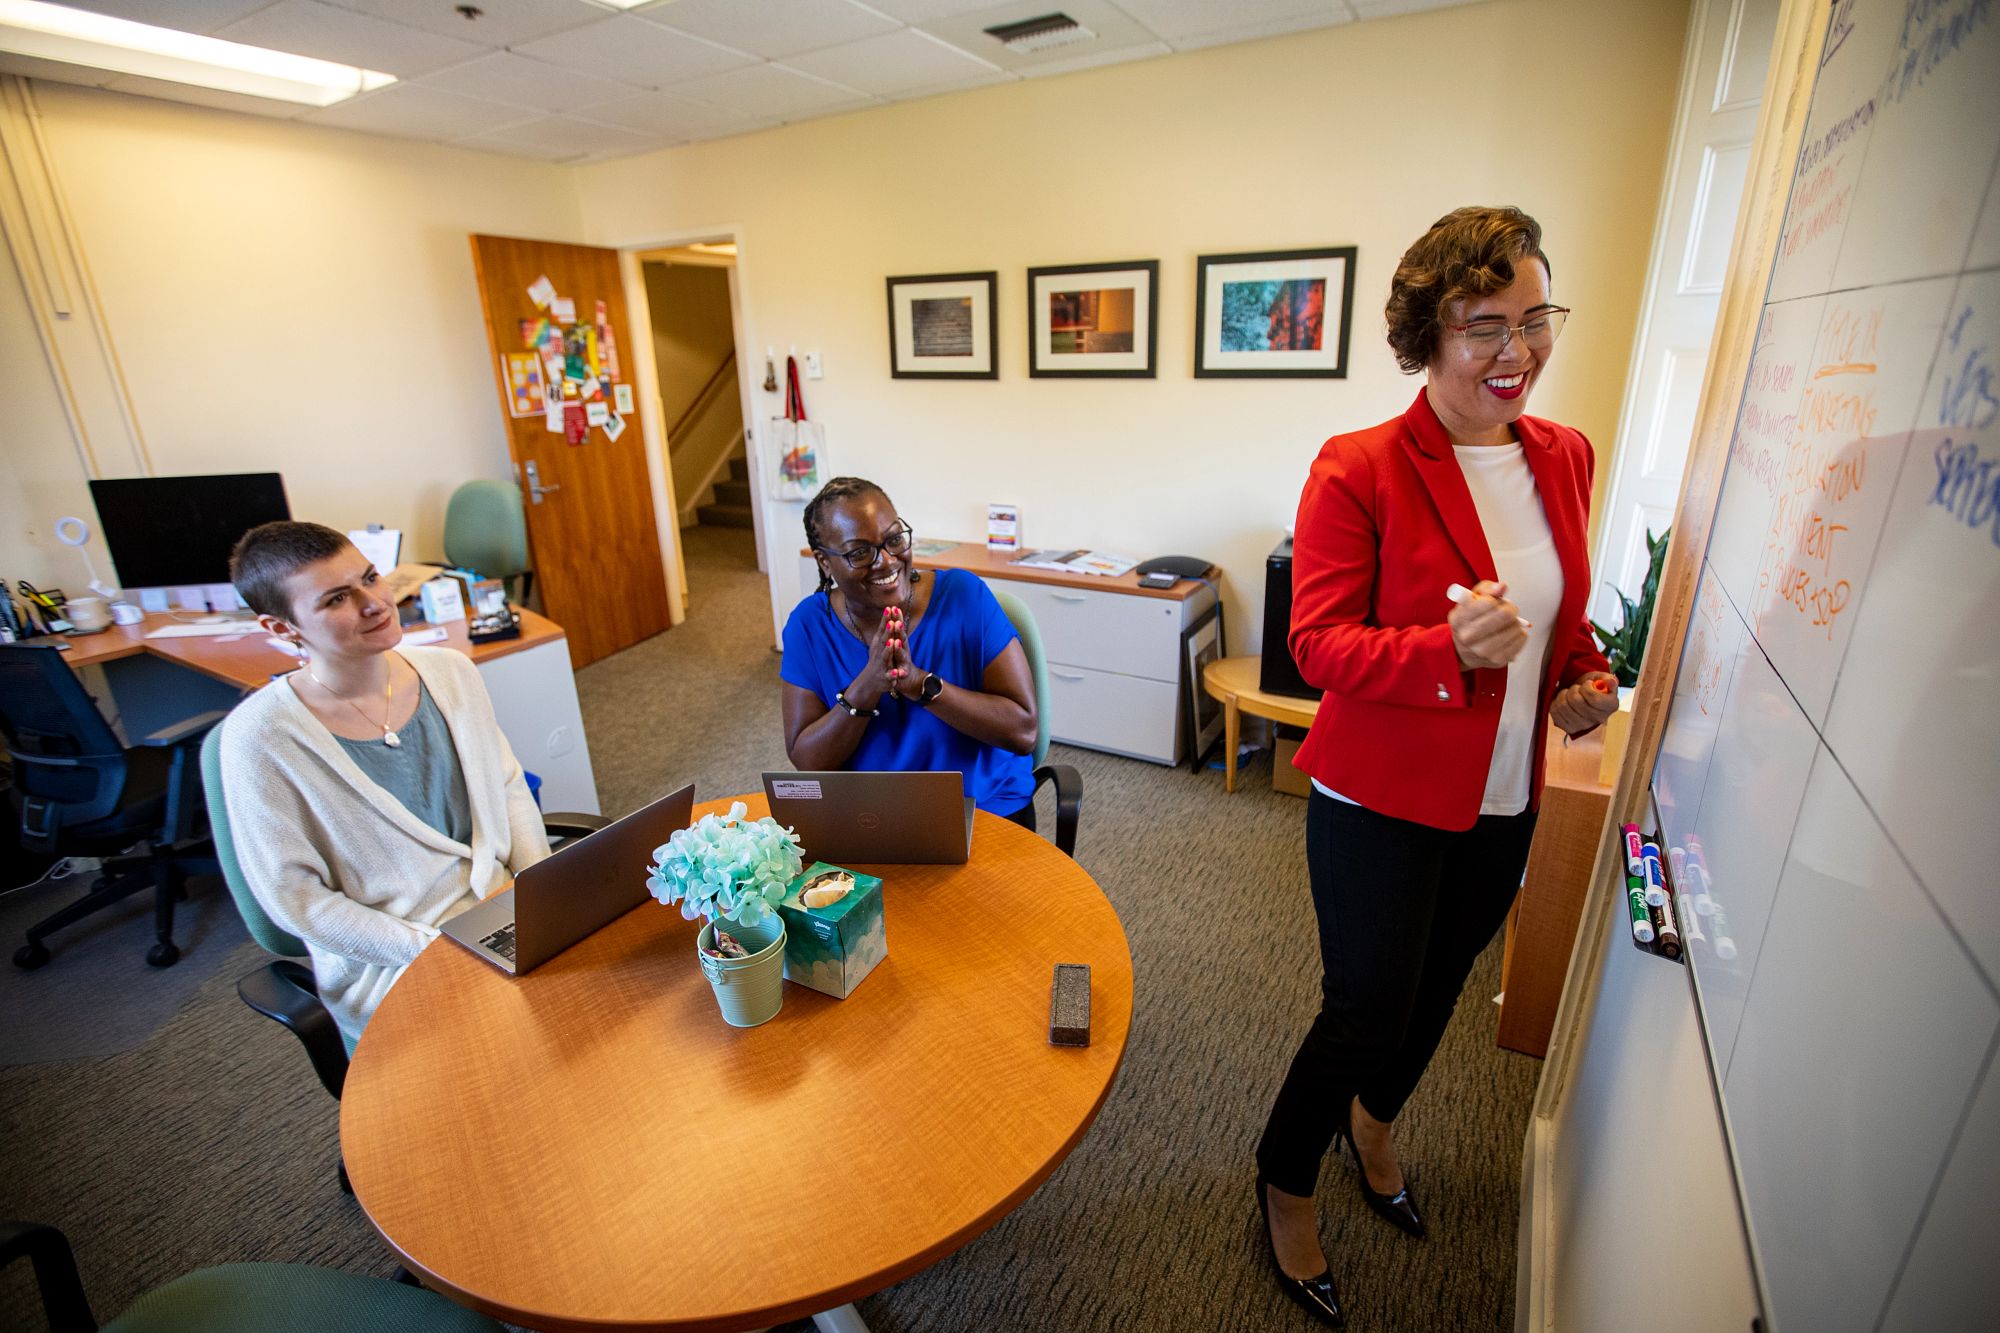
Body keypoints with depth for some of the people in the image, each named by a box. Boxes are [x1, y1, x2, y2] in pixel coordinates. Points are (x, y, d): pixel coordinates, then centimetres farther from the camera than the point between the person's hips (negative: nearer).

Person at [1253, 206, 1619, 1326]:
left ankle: (1373, 1119, 57)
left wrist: (1586, 674, -2)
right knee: (1368, 1008, 6)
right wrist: (1449, 651, -33)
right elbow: (1320, 643, -18)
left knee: (1436, 986, 25)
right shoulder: (1359, 470, -18)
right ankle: (1286, 1183, 37)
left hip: (1504, 803, 7)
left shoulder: (1567, 457, 3)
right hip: (1380, 801, -6)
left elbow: (1563, 606, 16)